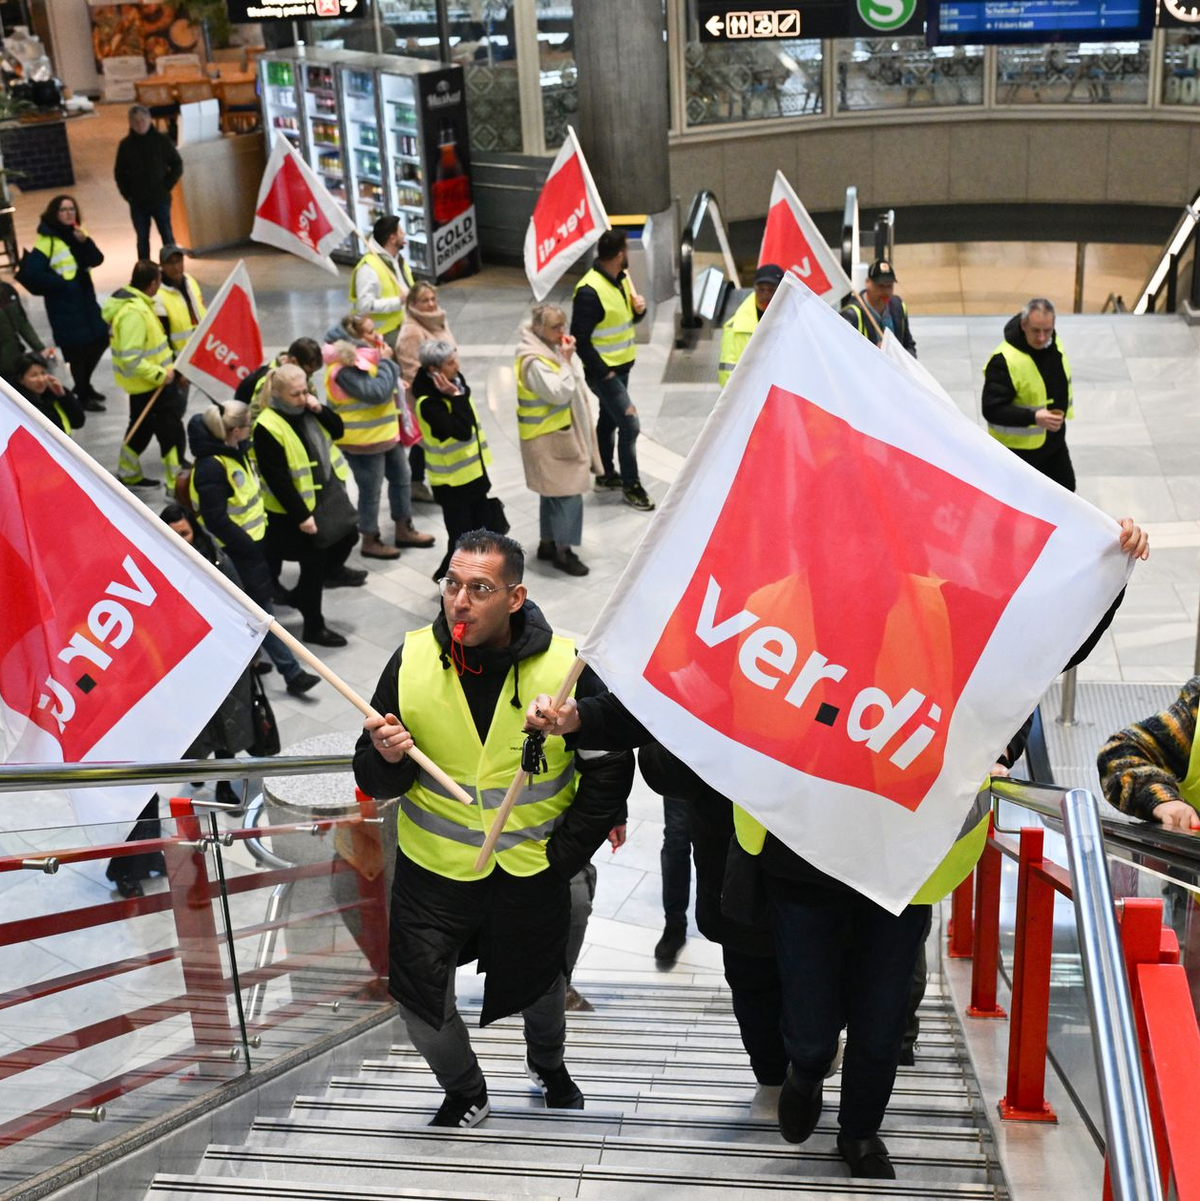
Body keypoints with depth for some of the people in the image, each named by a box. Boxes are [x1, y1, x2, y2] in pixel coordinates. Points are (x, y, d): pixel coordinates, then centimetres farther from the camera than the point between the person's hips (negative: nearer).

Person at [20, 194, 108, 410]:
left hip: (85, 297, 8)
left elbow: (97, 260, 0)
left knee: (101, 339, 15)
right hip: (64, 305, -8)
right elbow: (34, 273, -20)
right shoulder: (47, 240, -14)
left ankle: (84, 384, 36)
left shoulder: (76, 233, 9)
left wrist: (85, 242, -17)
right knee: (76, 348, -2)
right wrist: (62, 283, -16)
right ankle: (83, 396, 13)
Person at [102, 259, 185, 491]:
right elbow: (131, 360, -31)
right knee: (171, 432, -1)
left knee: (142, 427, 24)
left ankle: (128, 474, 39)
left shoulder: (131, 300, 4)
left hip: (148, 382, 10)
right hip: (149, 385, -10)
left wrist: (165, 364, 14)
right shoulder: (134, 312, -29)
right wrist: (160, 374, -23)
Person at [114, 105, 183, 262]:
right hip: (137, 202, 2)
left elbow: (177, 165, 4)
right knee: (142, 240, 8)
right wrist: (127, 193, 1)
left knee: (167, 237, 1)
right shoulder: (126, 144, 2)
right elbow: (119, 172, 11)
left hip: (160, 200, -2)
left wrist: (166, 186, -4)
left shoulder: (161, 140, -2)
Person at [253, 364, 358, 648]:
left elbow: (338, 431, 7)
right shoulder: (268, 428, -24)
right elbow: (278, 480, -24)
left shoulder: (307, 408, 0)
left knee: (347, 538, 17)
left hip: (325, 496, 8)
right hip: (292, 509, -8)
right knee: (313, 561, 1)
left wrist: (320, 410, -13)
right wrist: (301, 516, -22)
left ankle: (302, 594, 32)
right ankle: (314, 627, 19)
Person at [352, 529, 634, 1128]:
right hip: (434, 872, 0)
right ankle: (464, 1094, 34)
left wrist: (566, 852, -7)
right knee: (419, 997, 2)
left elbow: (611, 765, -4)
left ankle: (547, 1063, 56)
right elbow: (374, 781, -6)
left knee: (537, 981, 22)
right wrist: (386, 758, -29)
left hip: (532, 872, 0)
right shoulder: (412, 660, -13)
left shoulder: (564, 665, -16)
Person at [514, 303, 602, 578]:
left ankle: (548, 543, 31)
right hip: (548, 438, -10)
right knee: (568, 494, -7)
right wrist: (567, 361, -23)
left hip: (558, 433, 10)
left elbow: (573, 386, 17)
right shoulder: (534, 362, -23)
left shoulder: (551, 350, 7)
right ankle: (563, 551, 4)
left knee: (553, 491, 19)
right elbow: (560, 393, -27)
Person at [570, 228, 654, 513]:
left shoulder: (620, 279, 3)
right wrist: (603, 372, -20)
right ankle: (631, 486, 2)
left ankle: (605, 474, 36)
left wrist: (639, 309, -6)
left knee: (609, 421, 21)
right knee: (629, 424, -9)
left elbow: (629, 317, 18)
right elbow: (580, 339, -23)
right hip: (603, 371, -9)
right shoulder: (589, 291, -25)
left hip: (621, 366, 9)